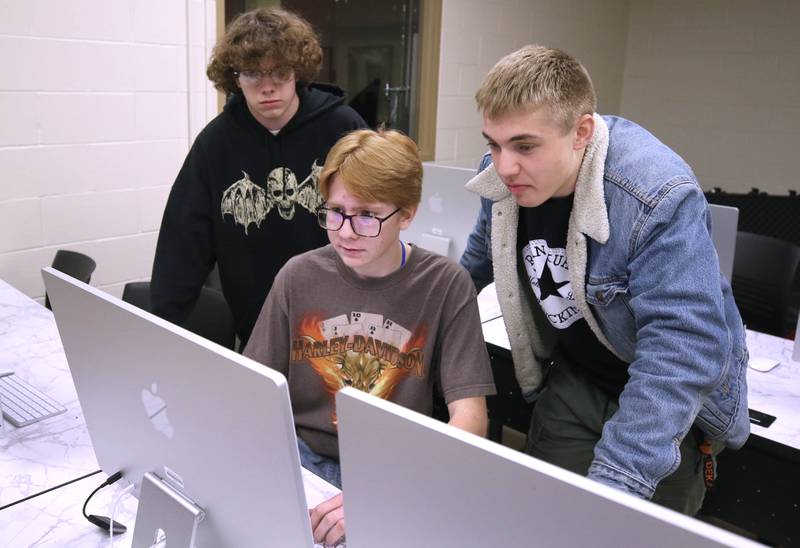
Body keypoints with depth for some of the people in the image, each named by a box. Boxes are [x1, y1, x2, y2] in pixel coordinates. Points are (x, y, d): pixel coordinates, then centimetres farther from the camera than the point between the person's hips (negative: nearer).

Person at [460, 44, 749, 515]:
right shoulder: (504, 178, -12)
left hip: (667, 404, -5)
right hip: (573, 381, 5)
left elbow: (681, 348, -36)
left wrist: (614, 483, -42)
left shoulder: (659, 198, -32)